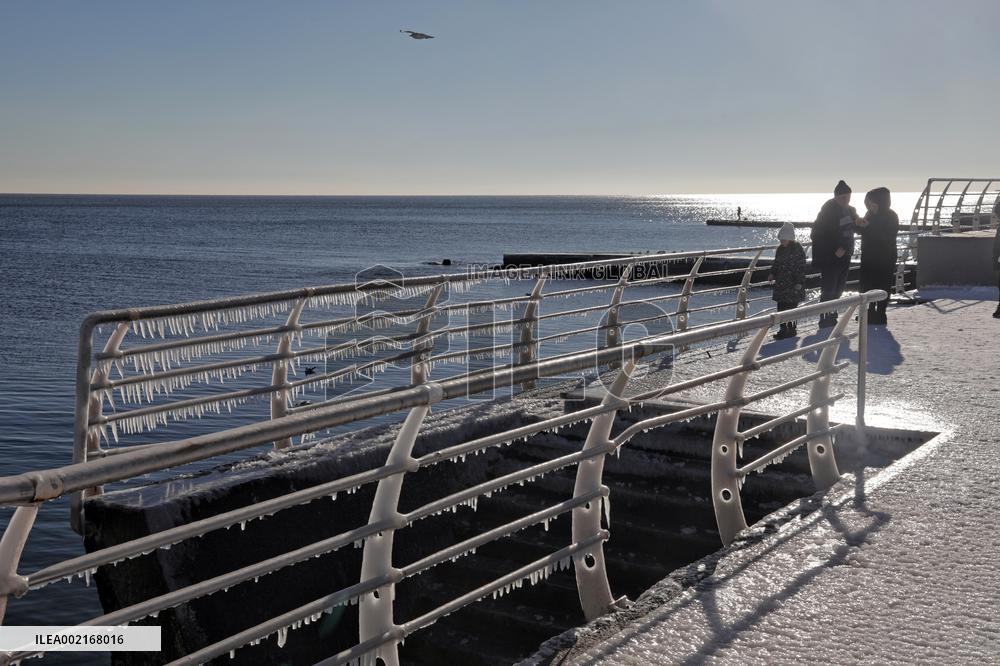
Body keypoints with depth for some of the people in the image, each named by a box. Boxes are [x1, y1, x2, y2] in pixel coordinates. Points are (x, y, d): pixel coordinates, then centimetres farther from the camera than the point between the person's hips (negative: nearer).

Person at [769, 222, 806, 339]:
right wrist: (772, 274, 3)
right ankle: (783, 329, 13)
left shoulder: (798, 250, -10)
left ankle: (791, 328, 7)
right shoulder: (780, 249, 10)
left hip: (793, 285, -7)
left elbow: (801, 268, -11)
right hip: (781, 283, 7)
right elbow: (776, 264, 20)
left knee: (791, 306, -1)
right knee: (781, 307, 6)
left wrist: (799, 282, -16)